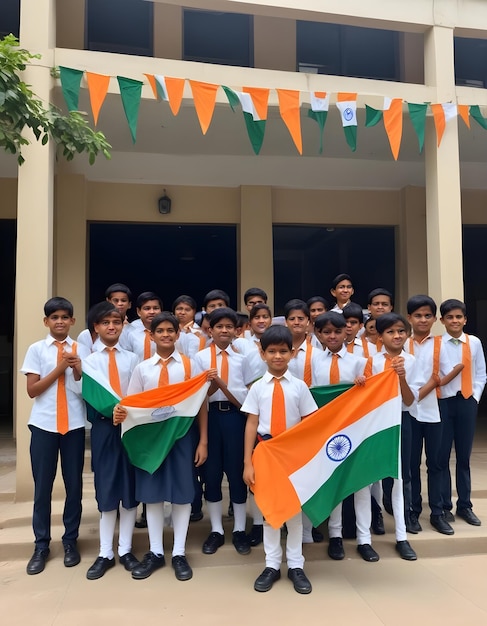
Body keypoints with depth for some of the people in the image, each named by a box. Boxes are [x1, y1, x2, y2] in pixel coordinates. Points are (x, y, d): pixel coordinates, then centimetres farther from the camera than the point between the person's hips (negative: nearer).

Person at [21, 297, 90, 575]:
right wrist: (59, 369, -12)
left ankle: (71, 541, 25)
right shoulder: (36, 349, 1)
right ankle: (41, 545, 23)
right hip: (44, 425, 0)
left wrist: (77, 369, -13)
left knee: (74, 484, 8)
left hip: (75, 424, 1)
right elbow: (32, 390, -3)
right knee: (42, 486, 8)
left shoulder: (82, 350, 3)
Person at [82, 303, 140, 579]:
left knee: (130, 487, 7)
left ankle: (125, 550, 22)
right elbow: (89, 394, -9)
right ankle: (106, 553, 20)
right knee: (106, 488, 6)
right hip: (103, 426, -1)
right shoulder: (89, 360, 3)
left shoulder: (132, 358, 7)